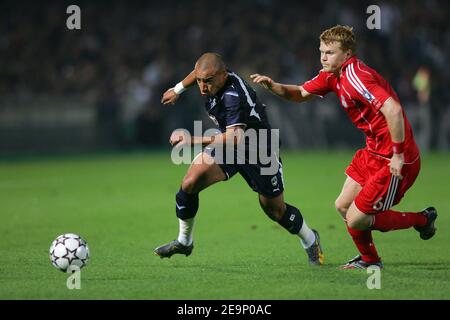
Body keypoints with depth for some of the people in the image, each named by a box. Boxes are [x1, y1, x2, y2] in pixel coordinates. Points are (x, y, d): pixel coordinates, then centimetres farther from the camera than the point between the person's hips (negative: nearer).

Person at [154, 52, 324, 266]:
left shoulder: (233, 96, -39)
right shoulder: (213, 76, -16)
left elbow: (236, 138, -52)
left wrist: (194, 141, -57)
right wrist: (178, 89, 20)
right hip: (228, 145, 6)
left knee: (275, 210, 8)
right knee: (190, 183, -13)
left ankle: (310, 240, 37)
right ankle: (184, 241, 6)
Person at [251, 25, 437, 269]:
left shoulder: (354, 77, -23)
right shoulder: (332, 75, 7)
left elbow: (393, 110, -32)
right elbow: (300, 94, 19)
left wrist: (398, 155, -26)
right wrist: (273, 86, 0)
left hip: (392, 159, -10)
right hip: (373, 153, 10)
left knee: (356, 220, -7)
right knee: (343, 206, 14)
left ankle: (422, 220, 11)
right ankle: (369, 260, 32)